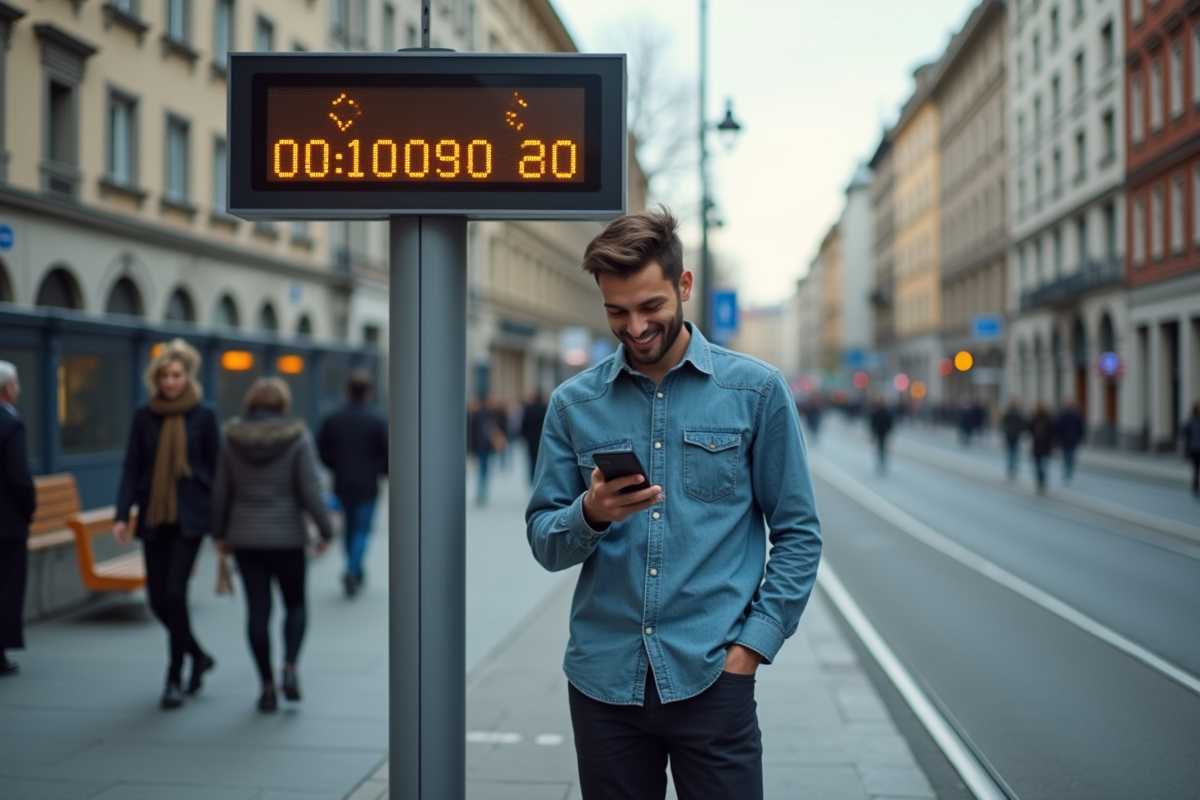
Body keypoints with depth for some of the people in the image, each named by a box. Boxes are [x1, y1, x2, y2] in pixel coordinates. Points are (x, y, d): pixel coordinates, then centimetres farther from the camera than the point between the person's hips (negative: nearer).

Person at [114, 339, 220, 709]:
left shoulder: (204, 414, -2)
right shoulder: (144, 415, 4)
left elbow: (216, 467, 2)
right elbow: (132, 467, 4)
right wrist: (122, 514, -5)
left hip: (190, 516, -3)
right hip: (154, 517, 3)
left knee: (175, 592, -10)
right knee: (158, 597, 5)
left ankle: (175, 678, 4)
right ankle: (197, 655, 29)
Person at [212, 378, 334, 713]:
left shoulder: (233, 439, 0)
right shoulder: (297, 438, -10)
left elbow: (220, 493, 3)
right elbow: (310, 492, -12)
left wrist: (220, 534, 14)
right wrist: (326, 531, -2)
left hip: (244, 538, 2)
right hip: (286, 537, -2)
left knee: (258, 610, 7)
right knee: (296, 603, 15)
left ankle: (267, 686, 8)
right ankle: (290, 667, -4)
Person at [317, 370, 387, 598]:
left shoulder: (332, 419, -2)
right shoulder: (377, 422, -10)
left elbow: (321, 450, 1)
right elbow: (387, 454, -10)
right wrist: (380, 470, 10)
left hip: (342, 485, 3)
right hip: (367, 486, -3)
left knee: (350, 527, 18)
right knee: (362, 529, 2)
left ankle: (356, 573, 24)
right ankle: (352, 571, -17)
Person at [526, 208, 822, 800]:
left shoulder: (756, 391, 0)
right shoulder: (574, 403, 5)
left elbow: (798, 533, 2)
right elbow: (544, 543, 6)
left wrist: (750, 646, -7)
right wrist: (592, 514, -15)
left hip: (710, 678, -2)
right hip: (603, 679, 2)